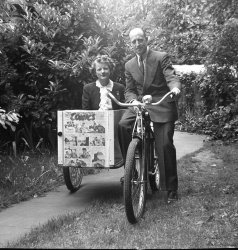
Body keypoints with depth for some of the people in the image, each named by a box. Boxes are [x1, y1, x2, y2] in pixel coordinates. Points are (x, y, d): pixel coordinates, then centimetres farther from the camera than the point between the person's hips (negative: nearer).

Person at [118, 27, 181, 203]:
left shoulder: (162, 57, -2)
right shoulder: (129, 65, 11)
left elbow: (171, 77, -12)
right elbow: (129, 90, 10)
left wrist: (175, 87, -36)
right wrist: (133, 100, -13)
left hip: (162, 105, -3)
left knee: (165, 145, -10)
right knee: (123, 125, -26)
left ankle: (171, 189, 3)